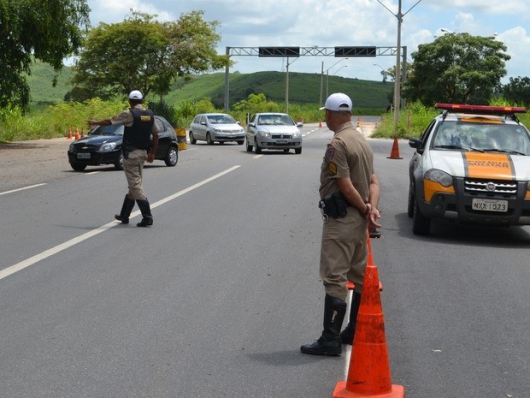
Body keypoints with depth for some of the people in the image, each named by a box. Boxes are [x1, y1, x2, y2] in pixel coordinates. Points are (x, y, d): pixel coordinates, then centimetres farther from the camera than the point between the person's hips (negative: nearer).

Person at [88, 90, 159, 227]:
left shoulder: (129, 114, -10)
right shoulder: (150, 115, 7)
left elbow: (109, 122, 0)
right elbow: (155, 135, 10)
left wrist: (95, 123, 17)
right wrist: (152, 153, 19)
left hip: (131, 153, -7)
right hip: (143, 153, 7)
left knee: (135, 185, -6)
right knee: (134, 184, 14)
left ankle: (147, 217, -12)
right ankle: (124, 215, 25)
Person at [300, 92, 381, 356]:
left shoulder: (337, 143, -17)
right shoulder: (362, 140, 13)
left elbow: (346, 186, -20)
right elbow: (373, 181, 8)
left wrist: (365, 210, -8)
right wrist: (372, 208, -6)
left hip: (340, 218, -10)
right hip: (358, 218, 10)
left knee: (334, 278, -7)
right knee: (359, 276, 16)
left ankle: (330, 339, -5)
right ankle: (355, 332, 27)